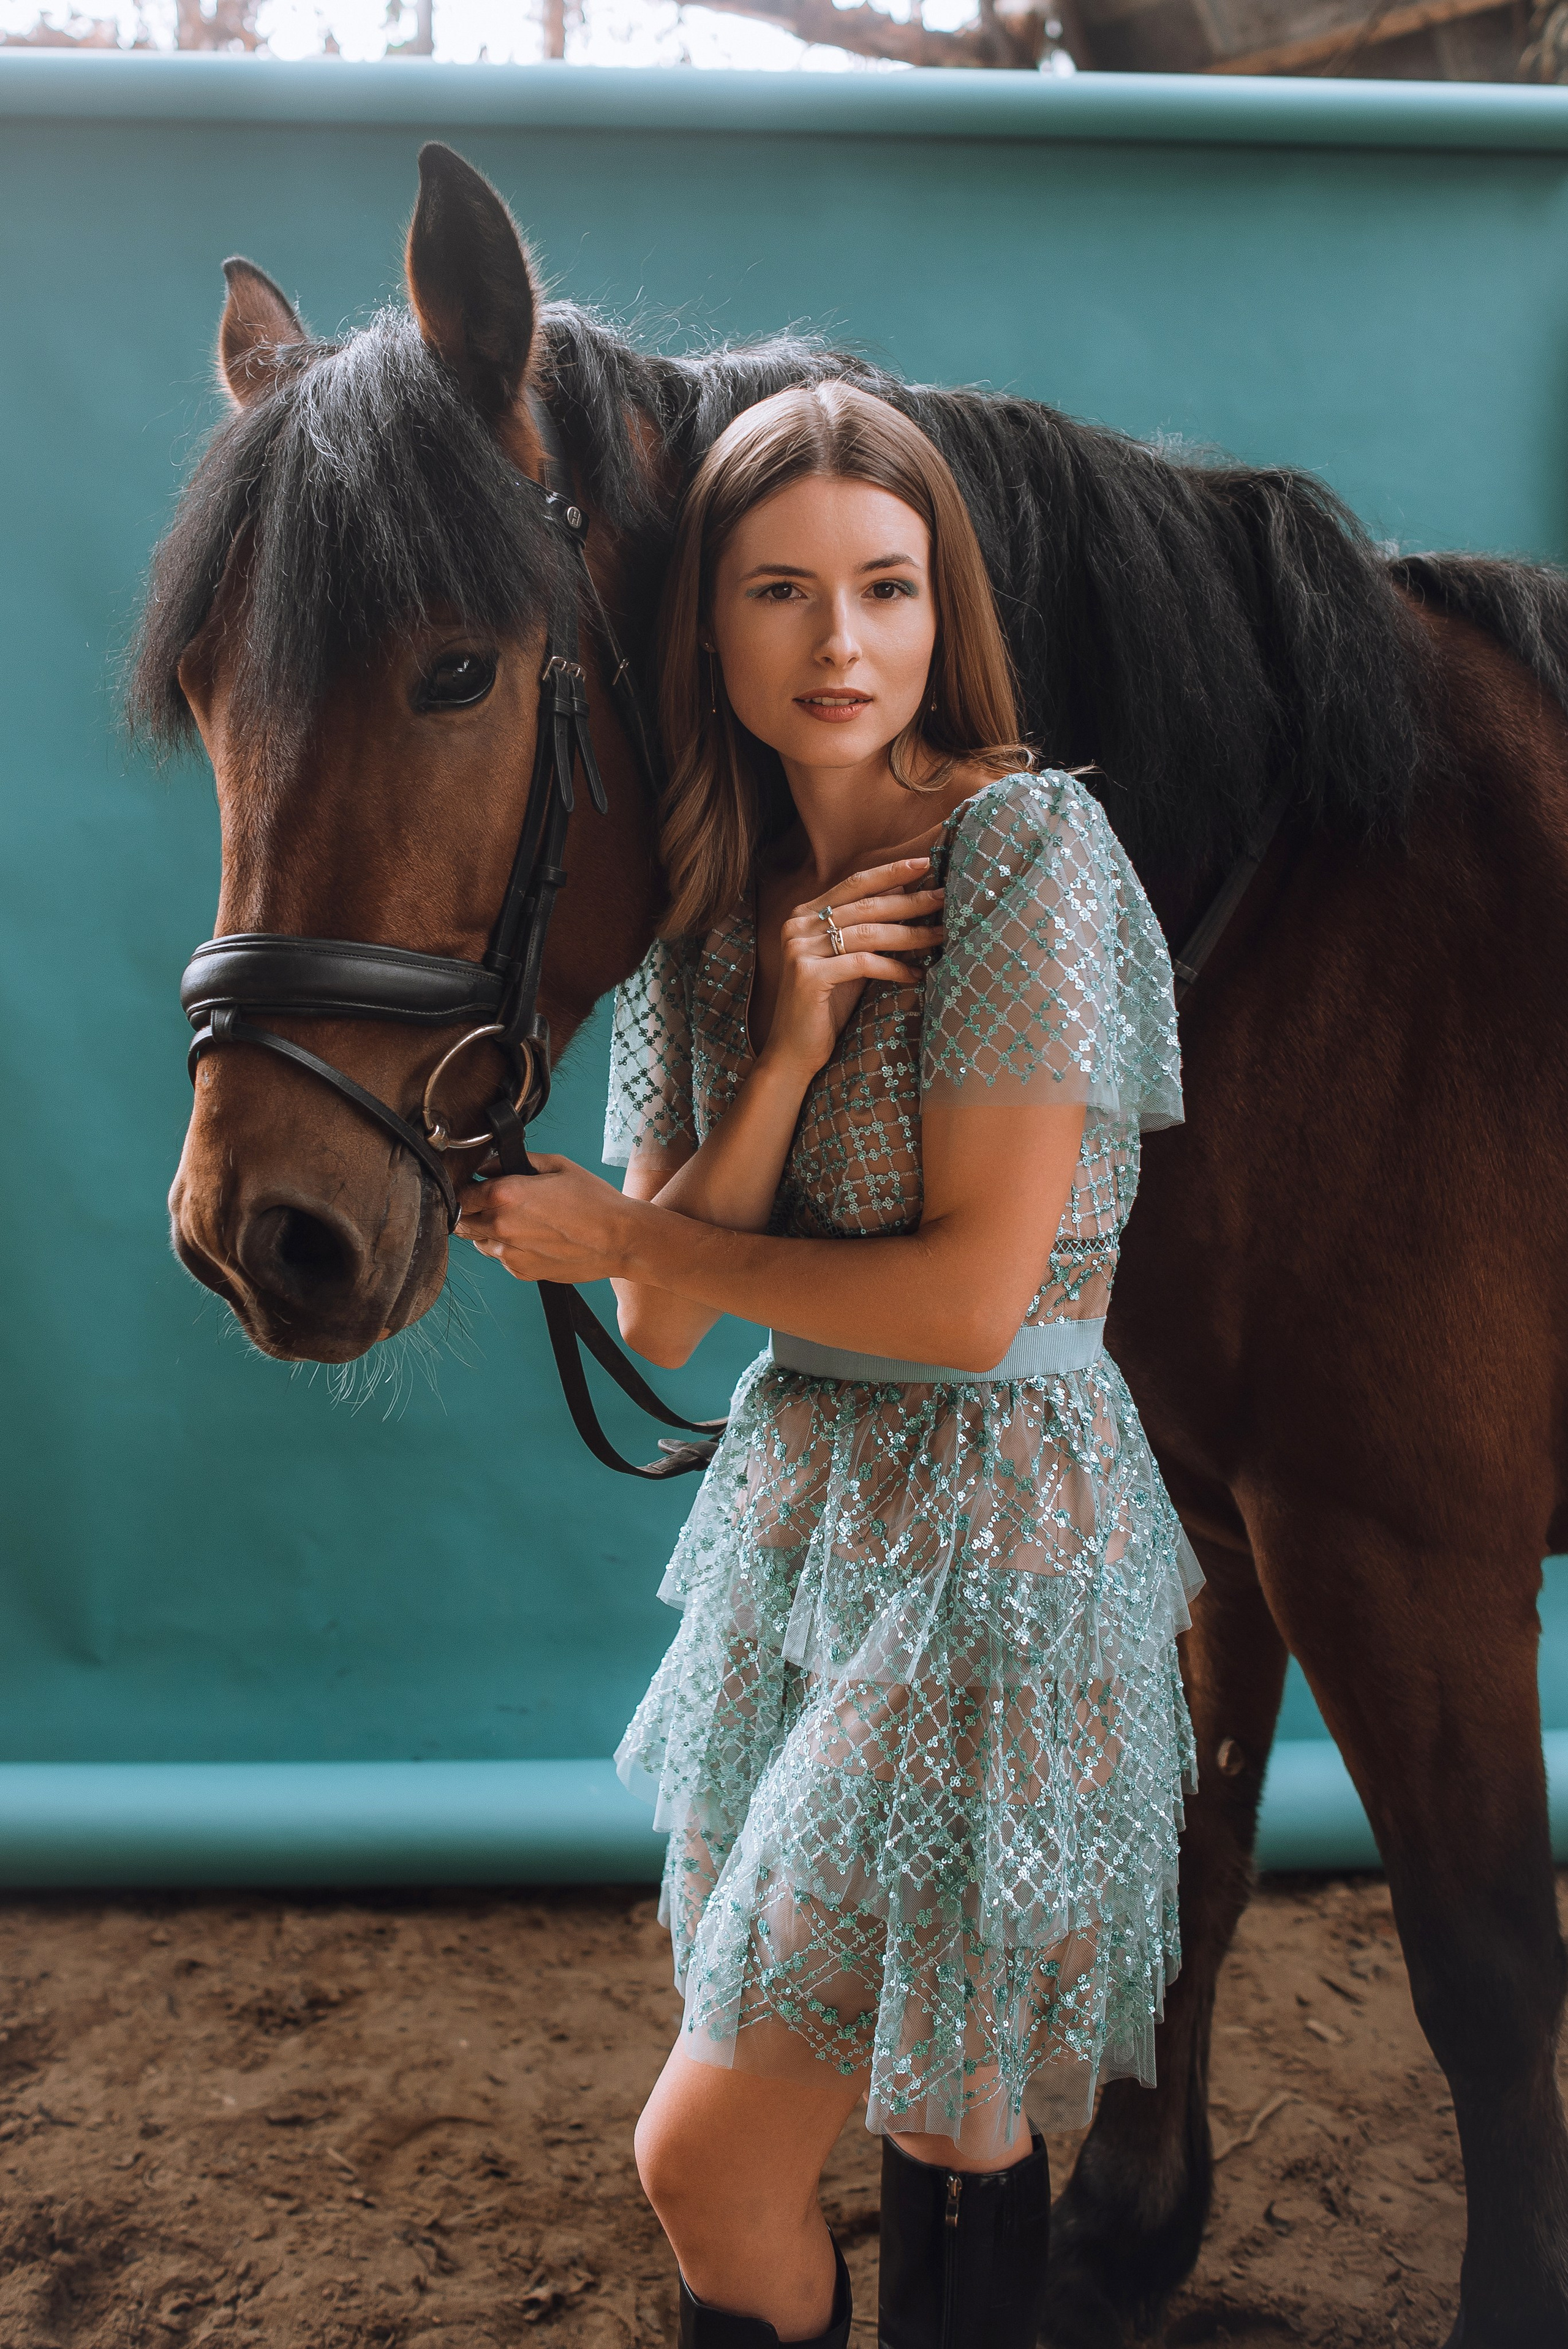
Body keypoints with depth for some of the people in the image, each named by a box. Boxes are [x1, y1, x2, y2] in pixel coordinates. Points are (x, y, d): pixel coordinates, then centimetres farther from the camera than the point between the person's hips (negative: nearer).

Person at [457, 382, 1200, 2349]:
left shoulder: (1027, 850, -14)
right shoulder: (715, 903, 6)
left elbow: (972, 1299, -19)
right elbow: (665, 1329, -1)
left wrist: (617, 1232, -9)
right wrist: (785, 1048, -16)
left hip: (994, 1540, -6)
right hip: (794, 1517, 6)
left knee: (707, 2162, 0)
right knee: (940, 2113, 18)